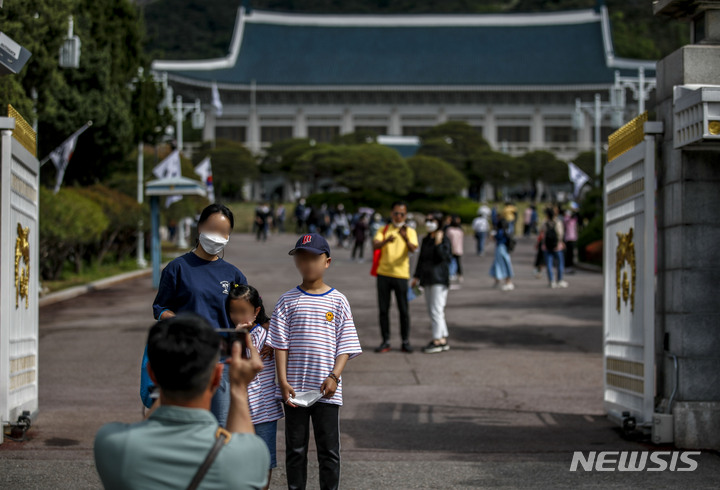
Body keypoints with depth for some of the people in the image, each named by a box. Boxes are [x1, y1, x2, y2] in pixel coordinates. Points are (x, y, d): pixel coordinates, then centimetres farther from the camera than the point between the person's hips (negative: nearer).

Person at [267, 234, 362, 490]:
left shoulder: (337, 301, 2)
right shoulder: (288, 301, 2)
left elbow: (345, 345, 0)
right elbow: (280, 343, 0)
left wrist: (334, 376, -12)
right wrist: (283, 381, -8)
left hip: (326, 390, -1)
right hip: (294, 388, 1)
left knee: (329, 450, 5)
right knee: (295, 449, 10)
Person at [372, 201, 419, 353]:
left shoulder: (410, 231, 4)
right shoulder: (383, 230, 8)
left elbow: (413, 249, -14)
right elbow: (375, 245, -9)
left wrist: (405, 238, -35)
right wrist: (387, 240, -31)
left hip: (401, 274, -1)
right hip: (383, 273, 2)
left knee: (404, 310, -1)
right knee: (383, 309, 3)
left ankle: (405, 342, 9)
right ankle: (385, 342, 10)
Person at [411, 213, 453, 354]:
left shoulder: (444, 239, -8)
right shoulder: (426, 240, 15)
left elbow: (445, 258, -18)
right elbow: (421, 259, 22)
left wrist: (438, 243, -26)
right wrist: (416, 276, 22)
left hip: (439, 280, -9)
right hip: (427, 279, 9)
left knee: (436, 310, -9)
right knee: (432, 311, 9)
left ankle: (437, 340, -5)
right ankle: (443, 339, 14)